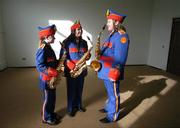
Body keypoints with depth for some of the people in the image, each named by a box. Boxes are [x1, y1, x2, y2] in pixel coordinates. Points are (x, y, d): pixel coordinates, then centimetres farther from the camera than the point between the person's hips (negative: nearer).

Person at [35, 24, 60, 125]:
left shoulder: (49, 48, 9)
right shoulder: (42, 50, -21)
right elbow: (40, 66, -25)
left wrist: (59, 63, 0)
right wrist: (53, 72, -27)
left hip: (51, 78, 9)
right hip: (46, 79, -9)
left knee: (52, 98, 20)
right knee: (48, 99, 7)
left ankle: (51, 114, 38)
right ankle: (46, 118, 26)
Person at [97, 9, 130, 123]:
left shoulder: (121, 36, -17)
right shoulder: (111, 35, 15)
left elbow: (120, 57, -22)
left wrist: (115, 72, -22)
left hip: (112, 72, -9)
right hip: (106, 70, 9)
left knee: (114, 94, 6)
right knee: (110, 92, 24)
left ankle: (112, 116, 22)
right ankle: (108, 108, 43)